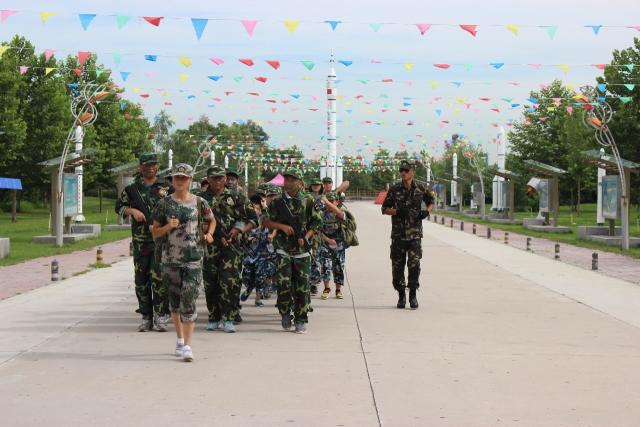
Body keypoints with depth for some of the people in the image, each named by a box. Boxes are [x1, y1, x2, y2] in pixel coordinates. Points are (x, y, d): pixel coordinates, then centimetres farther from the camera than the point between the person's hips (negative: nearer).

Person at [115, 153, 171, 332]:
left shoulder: (166, 187, 8)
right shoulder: (131, 189, 10)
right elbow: (119, 206, 14)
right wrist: (132, 211, -5)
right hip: (140, 241, 2)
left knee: (158, 277, -11)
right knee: (141, 280, 5)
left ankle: (160, 317, -5)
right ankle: (146, 317, 13)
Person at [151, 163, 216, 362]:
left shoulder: (199, 203, 3)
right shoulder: (164, 204, 3)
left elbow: (212, 220, 19)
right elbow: (155, 232, 6)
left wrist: (209, 234, 0)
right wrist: (168, 226, -13)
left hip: (194, 258, -2)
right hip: (170, 258, 2)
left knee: (189, 300, -11)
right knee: (174, 299, 12)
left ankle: (187, 346, -13)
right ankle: (180, 339, 30)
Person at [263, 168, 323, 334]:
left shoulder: (308, 201, 3)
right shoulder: (277, 201, 4)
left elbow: (317, 223, 6)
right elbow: (266, 221, 7)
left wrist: (306, 237, -9)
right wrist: (283, 226, -9)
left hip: (302, 251, 0)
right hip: (283, 249, 0)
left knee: (302, 286, 0)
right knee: (283, 282, -12)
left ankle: (301, 321, 10)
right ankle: (285, 313, 12)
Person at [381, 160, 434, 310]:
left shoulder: (421, 188, 2)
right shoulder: (394, 189, 1)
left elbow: (431, 202, 18)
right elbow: (385, 209, 4)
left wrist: (426, 211, -2)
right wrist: (397, 211, -14)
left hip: (415, 234, -1)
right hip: (398, 234, 1)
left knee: (414, 264, -11)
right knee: (397, 266, 4)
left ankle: (413, 295, 0)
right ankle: (401, 295, 18)